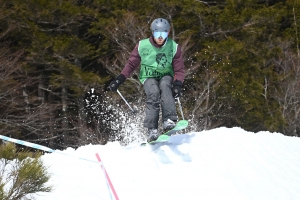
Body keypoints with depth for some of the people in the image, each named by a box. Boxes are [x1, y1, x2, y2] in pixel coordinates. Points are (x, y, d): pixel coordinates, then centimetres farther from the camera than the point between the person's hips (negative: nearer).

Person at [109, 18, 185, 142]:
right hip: (148, 77, 0)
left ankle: (169, 120, -46)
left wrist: (177, 85, -24)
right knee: (153, 93, -32)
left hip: (165, 76, 0)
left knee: (165, 86, -35)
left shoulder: (174, 47, -8)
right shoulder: (143, 46, -9)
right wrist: (119, 80, -4)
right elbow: (131, 64, 4)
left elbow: (179, 70, -5)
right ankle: (152, 129, -37)